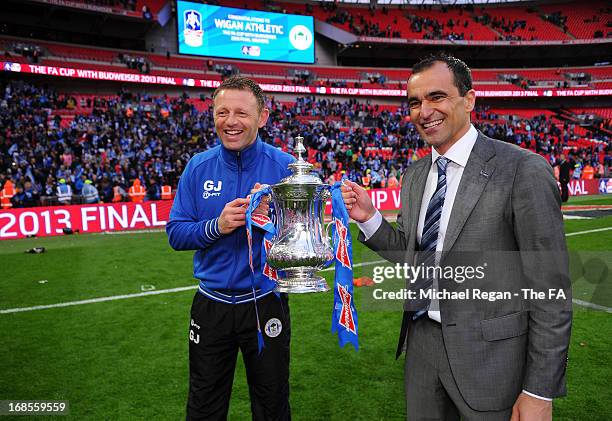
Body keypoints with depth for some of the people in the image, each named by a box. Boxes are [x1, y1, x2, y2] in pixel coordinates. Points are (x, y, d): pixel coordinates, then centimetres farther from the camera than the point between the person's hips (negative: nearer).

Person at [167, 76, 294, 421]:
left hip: (266, 304, -2)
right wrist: (217, 227, -20)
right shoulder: (198, 167, -2)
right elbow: (176, 234, -2)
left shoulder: (285, 167, -10)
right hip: (211, 305, 2)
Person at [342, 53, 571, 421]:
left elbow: (550, 291, -13)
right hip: (421, 341, 6)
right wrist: (369, 218, -5)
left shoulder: (523, 170, -14)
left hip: (490, 350, -5)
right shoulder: (415, 175, 5)